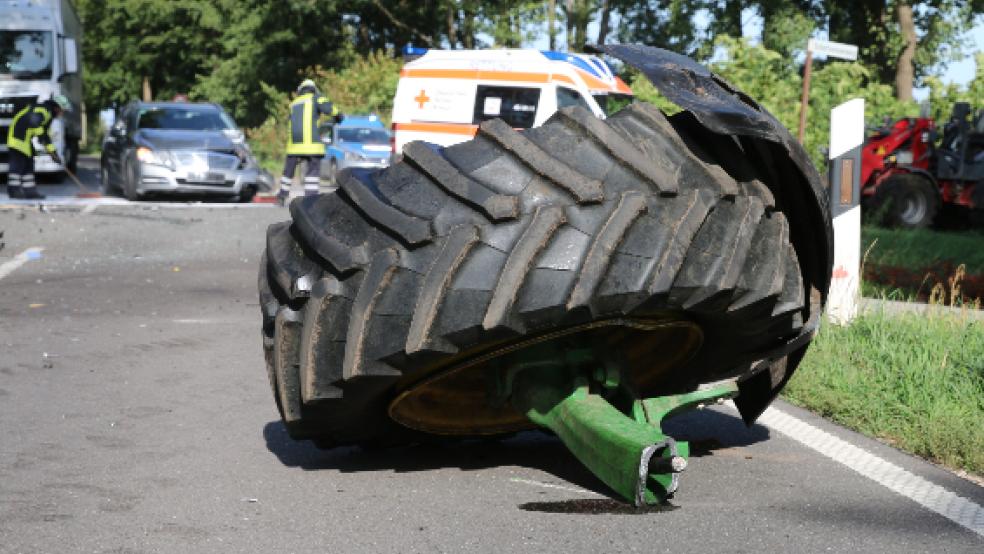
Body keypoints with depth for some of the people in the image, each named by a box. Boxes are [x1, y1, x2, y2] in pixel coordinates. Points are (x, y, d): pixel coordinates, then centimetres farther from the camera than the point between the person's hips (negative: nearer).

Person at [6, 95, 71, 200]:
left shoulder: (49, 115, 23)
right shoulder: (44, 110, -10)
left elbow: (45, 135, 27)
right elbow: (34, 120, -30)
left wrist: (53, 152, 24)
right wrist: (40, 134, -26)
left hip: (25, 137, 11)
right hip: (19, 133, -11)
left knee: (28, 163, 10)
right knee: (18, 162, -14)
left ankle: (29, 190, 11)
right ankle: (13, 189, -18)